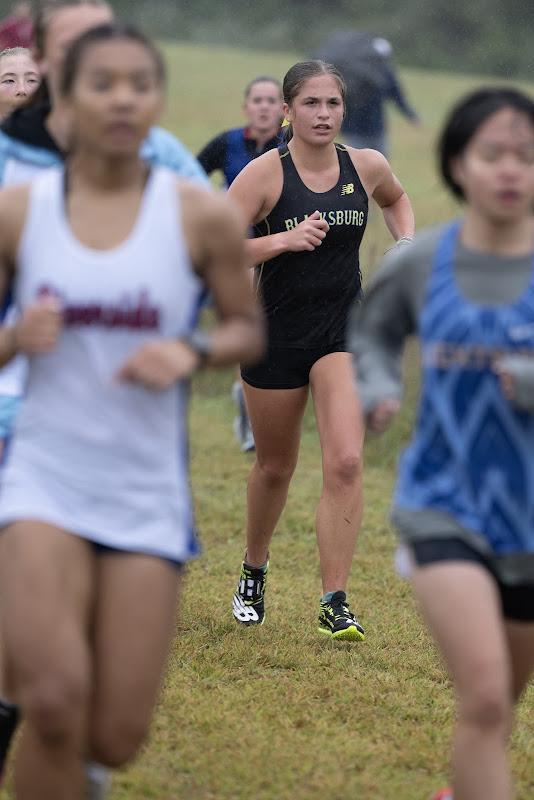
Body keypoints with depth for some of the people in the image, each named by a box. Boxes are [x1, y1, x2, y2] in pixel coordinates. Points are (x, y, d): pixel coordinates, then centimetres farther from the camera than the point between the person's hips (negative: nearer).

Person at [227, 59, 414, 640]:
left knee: (345, 462, -16)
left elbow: (396, 200, 24)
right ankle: (254, 569, 42)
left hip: (344, 329, 2)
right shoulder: (265, 173, -12)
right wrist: (285, 239, -27)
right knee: (275, 468, 14)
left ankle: (334, 602, -12)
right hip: (277, 331, -1)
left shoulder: (366, 166, -1)